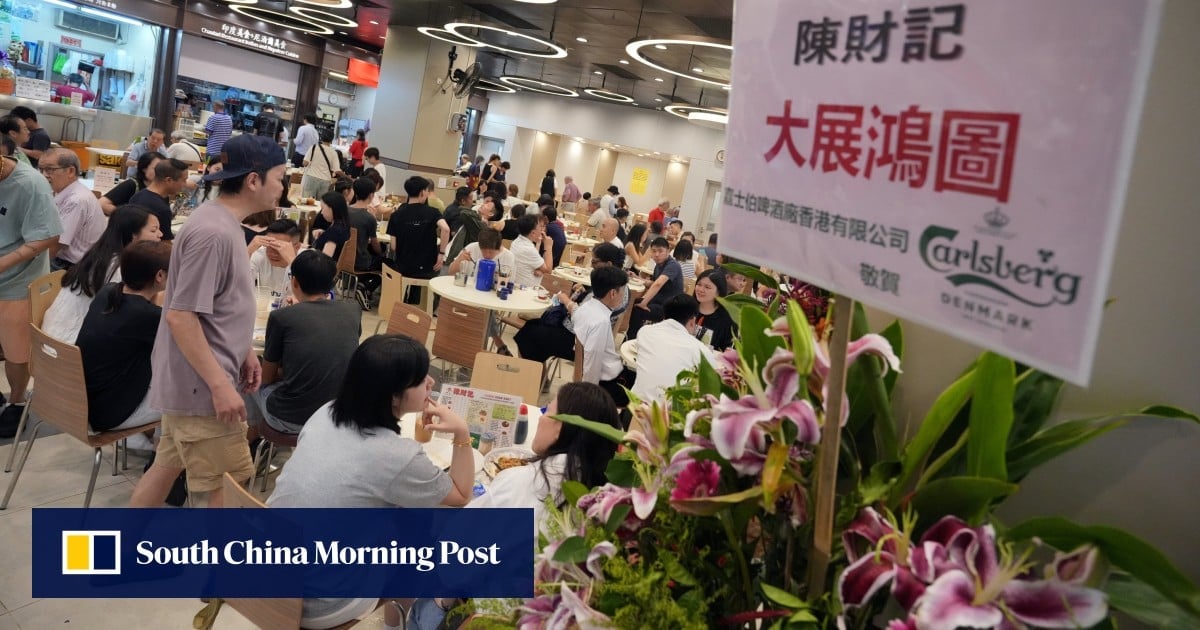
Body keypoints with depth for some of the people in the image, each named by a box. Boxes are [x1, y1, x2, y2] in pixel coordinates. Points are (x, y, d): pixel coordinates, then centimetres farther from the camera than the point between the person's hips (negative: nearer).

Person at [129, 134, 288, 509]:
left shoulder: (222, 222, 9)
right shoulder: (213, 232, -23)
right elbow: (181, 315, -25)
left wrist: (243, 352, 14)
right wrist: (220, 385, -23)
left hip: (193, 381, 10)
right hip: (200, 385, -10)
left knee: (168, 465, 21)